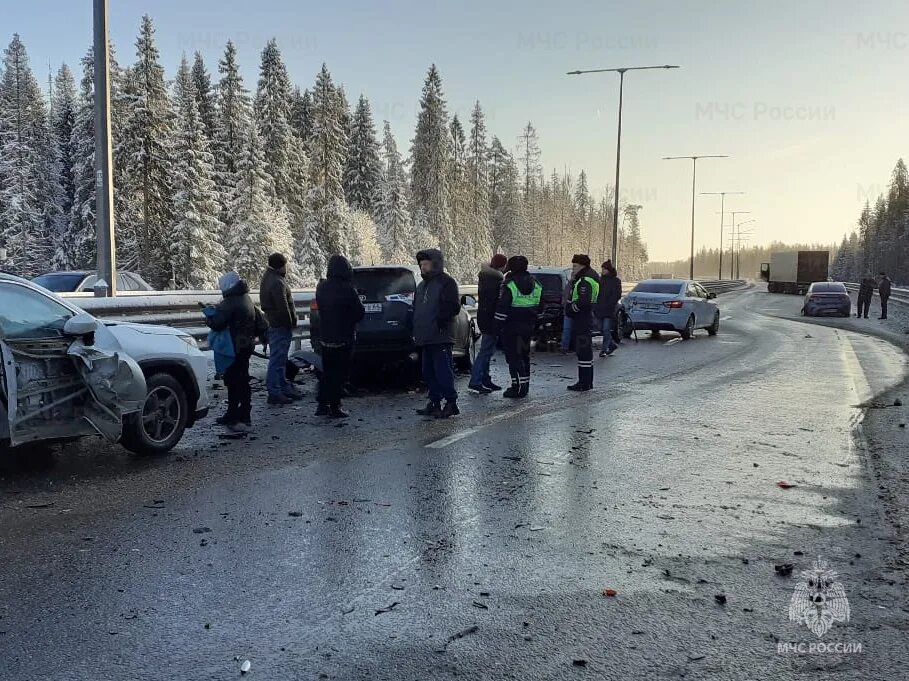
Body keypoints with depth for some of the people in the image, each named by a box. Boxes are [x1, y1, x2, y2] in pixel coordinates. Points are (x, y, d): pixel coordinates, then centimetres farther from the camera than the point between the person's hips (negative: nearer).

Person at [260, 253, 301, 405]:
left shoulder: (268, 277, 13)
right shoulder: (277, 283, -20)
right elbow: (283, 307, -23)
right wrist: (290, 323, -11)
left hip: (274, 323, 11)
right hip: (281, 326, -11)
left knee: (280, 358, 17)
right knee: (277, 360, -6)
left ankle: (284, 388, 26)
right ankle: (274, 392, -2)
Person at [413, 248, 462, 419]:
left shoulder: (446, 283, -5)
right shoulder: (421, 286, 21)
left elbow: (453, 307, -13)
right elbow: (416, 310, 25)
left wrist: (440, 322, -18)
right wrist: (416, 331, 15)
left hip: (440, 337, -9)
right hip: (425, 338, 9)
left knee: (443, 371, -9)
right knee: (428, 373, 11)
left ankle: (451, 403, -2)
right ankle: (435, 403, 19)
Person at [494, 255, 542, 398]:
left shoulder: (510, 285, -13)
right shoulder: (536, 285, 10)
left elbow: (502, 307, -17)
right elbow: (540, 307, 16)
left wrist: (498, 323, -8)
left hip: (512, 326, -7)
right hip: (528, 327, 7)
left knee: (513, 356, -2)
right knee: (524, 355, 16)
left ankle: (518, 387, -5)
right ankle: (524, 386, 21)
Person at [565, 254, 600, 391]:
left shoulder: (585, 281, -17)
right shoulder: (584, 279, 17)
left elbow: (583, 302, -26)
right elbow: (576, 295, 19)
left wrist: (570, 308, -13)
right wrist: (573, 280, 9)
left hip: (582, 319, -11)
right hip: (585, 318, 11)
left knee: (583, 350, -8)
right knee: (586, 350, 16)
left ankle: (584, 383, -5)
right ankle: (587, 382, 24)